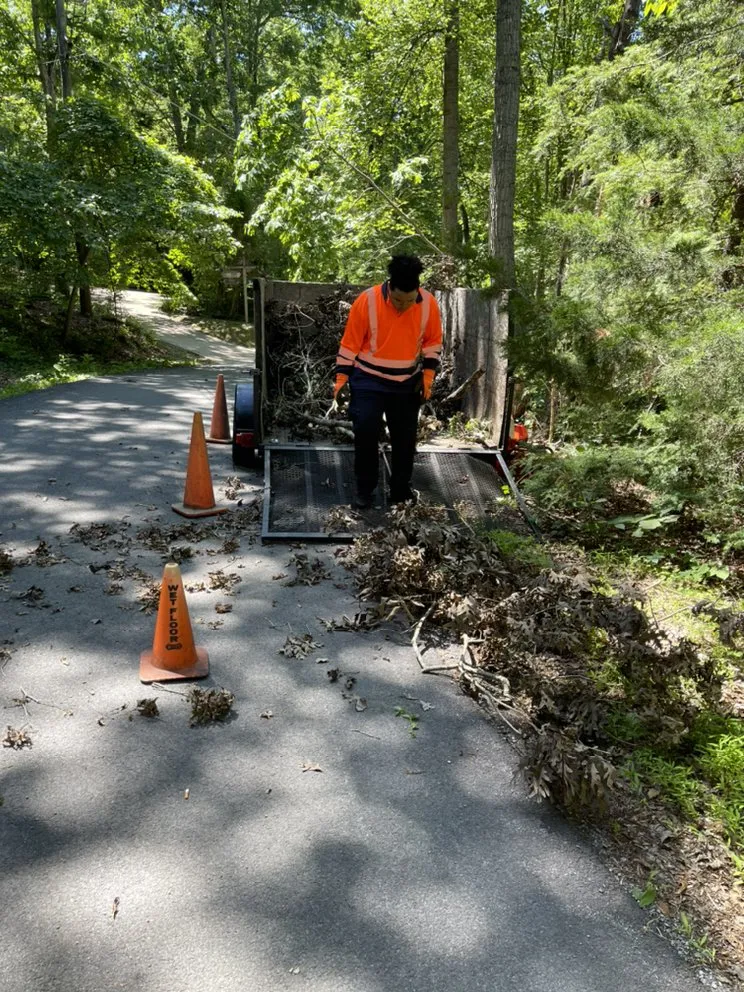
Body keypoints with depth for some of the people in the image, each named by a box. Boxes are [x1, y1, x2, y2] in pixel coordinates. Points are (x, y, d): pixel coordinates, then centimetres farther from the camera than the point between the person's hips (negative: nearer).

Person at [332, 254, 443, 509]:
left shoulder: (429, 303, -10)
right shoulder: (366, 300, -18)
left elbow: (433, 341, 5)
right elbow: (350, 342, -10)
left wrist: (428, 375, -2)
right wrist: (341, 377, -10)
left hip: (407, 384, 3)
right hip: (368, 381, -3)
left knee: (405, 438, 9)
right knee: (365, 433, -9)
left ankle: (401, 490, 26)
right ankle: (364, 491, 7)